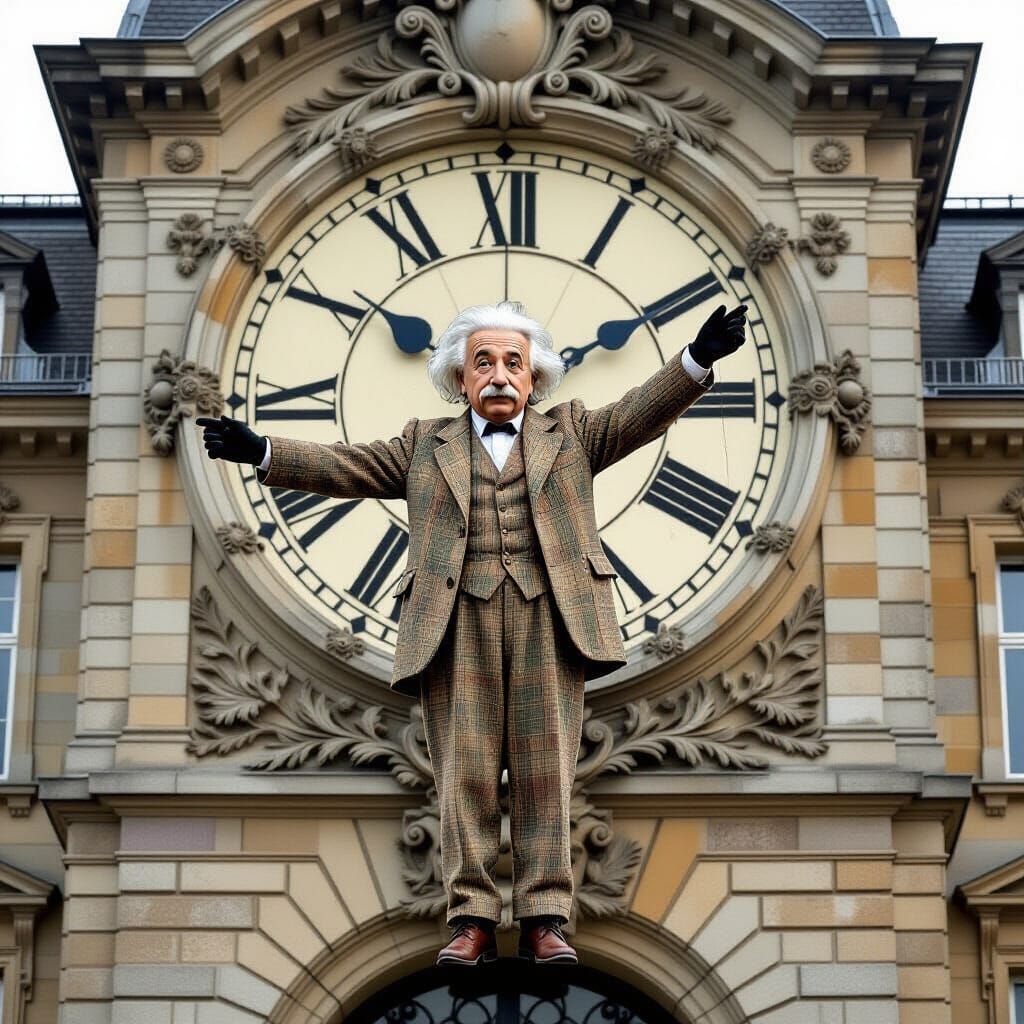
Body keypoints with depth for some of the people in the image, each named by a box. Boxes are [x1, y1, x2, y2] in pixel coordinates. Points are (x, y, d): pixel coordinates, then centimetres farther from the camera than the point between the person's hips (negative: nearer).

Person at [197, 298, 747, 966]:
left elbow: (642, 413, 8)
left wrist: (697, 360, -10)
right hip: (458, 619, 1)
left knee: (546, 770, -4)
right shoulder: (425, 446, 22)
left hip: (549, 614, 0)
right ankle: (472, 919, -2)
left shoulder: (572, 432, 21)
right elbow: (344, 466, 15)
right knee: (464, 771, -4)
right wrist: (261, 453, 3)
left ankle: (545, 920, -3)